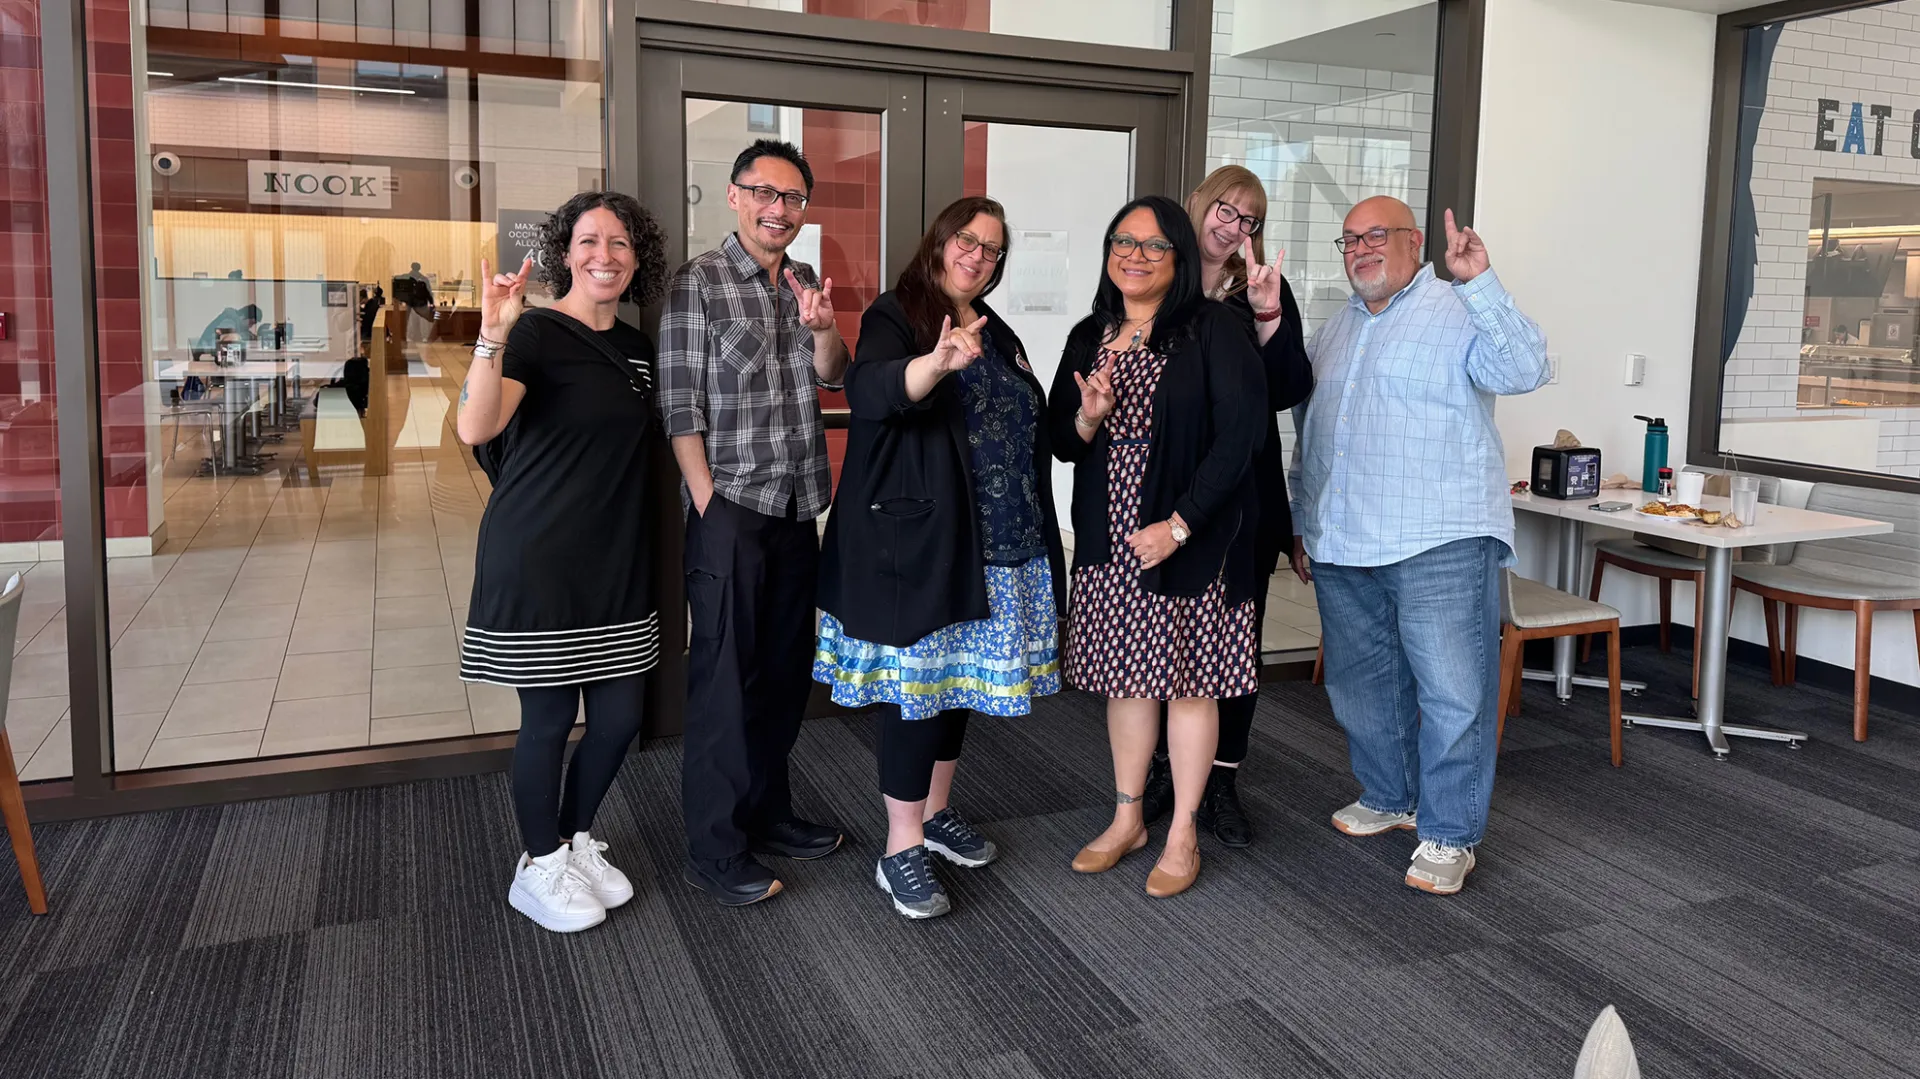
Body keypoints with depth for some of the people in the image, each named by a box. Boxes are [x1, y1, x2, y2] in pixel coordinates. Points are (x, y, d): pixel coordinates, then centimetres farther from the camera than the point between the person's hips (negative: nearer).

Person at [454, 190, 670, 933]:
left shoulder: (636, 348, 11)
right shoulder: (536, 333, -11)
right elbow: (475, 429, -27)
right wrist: (491, 337, -40)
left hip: (616, 561, 7)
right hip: (538, 559, -7)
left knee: (620, 718, 10)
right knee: (549, 718, 3)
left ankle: (575, 840, 34)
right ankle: (539, 869, 24)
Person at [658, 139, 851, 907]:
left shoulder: (806, 284, 13)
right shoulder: (697, 284, -7)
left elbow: (831, 376, 6)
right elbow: (680, 409, -9)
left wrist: (822, 326, -14)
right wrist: (708, 504, -13)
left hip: (796, 507, 6)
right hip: (730, 510, -6)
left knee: (786, 670, 14)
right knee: (725, 679, -1)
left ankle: (767, 813, 29)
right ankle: (715, 851, 9)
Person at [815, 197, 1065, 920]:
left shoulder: (996, 333, 17)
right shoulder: (895, 316, -5)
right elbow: (869, 391, -28)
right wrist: (936, 363, -45)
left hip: (997, 547, 7)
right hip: (917, 542, -7)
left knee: (960, 676, 15)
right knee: (919, 684, -5)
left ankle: (935, 812, 32)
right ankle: (902, 851, 6)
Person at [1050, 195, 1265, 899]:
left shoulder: (1213, 329, -7)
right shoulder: (1089, 337, 10)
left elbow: (1239, 434, -13)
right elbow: (1061, 443, 12)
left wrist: (1178, 525, -17)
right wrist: (1088, 418, -11)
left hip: (1193, 538, -5)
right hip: (1109, 542, 5)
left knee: (1188, 682, 4)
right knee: (1126, 677, 12)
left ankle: (1183, 835, 17)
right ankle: (1127, 819, 26)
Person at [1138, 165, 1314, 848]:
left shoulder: (1264, 291, 3)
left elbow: (1291, 390, -6)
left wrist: (1268, 313, -18)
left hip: (1243, 493, 0)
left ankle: (1222, 784, 18)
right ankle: (1159, 772, 24)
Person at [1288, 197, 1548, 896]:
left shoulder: (1460, 312, -3)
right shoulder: (1335, 330, 18)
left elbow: (1524, 370, -22)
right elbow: (1308, 437, 23)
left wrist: (1478, 283, -31)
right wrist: (1300, 525, 20)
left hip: (1441, 543, -7)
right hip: (1343, 548, 7)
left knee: (1452, 691, -4)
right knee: (1361, 683, 15)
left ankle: (1447, 834, 7)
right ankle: (1387, 799, 33)